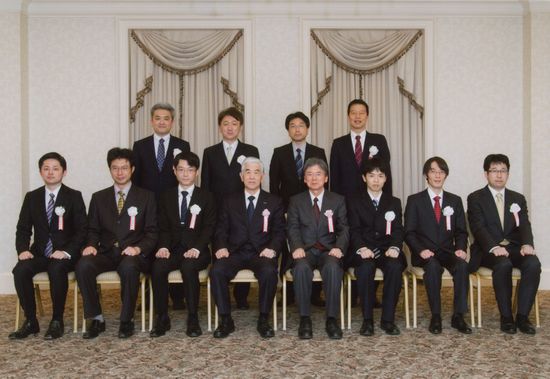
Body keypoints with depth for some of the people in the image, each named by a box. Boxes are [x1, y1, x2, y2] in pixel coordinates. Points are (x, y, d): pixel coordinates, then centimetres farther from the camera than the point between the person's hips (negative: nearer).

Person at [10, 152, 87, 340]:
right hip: (39, 253, 3)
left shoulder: (74, 196, 1)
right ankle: (30, 321, -12)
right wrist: (23, 250, -10)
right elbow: (23, 229, 10)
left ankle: (57, 321, -19)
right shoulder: (32, 197, 11)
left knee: (56, 269, -35)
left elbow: (81, 230, -4)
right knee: (20, 270, -26)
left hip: (64, 254, -3)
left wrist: (67, 251, -20)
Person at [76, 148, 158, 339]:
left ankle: (127, 320, -18)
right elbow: (93, 230, 17)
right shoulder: (98, 198, 17)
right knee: (83, 265, -29)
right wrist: (91, 245, -6)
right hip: (106, 253, 3)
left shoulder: (146, 197, 9)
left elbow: (152, 232, 4)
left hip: (133, 254, -2)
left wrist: (138, 248, -15)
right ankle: (96, 319, -15)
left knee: (128, 267, -37)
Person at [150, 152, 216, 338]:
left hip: (196, 251, -2)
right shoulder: (166, 197, 15)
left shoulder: (206, 197, 8)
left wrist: (197, 248, -17)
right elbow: (163, 227, 9)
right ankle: (162, 318, -16)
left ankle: (193, 319, -24)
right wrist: (163, 246, -11)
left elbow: (209, 227, 0)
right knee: (158, 267, -29)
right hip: (173, 249, 2)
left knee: (189, 267, -35)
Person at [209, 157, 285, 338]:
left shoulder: (274, 202, 13)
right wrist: (221, 247, -9)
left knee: (269, 272, -34)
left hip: (261, 253, -1)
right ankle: (226, 320, -15)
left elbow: (279, 232, 8)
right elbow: (221, 229, 11)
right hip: (234, 252, 1)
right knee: (216, 271, -29)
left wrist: (272, 248, -12)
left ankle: (263, 320, -15)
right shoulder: (230, 201, 16)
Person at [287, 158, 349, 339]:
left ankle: (332, 319, -24)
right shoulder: (296, 201, 12)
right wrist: (297, 247, -20)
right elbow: (293, 228, 1)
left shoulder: (338, 200, 13)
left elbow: (344, 229, 6)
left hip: (328, 250, 0)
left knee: (333, 267, -34)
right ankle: (304, 319, -23)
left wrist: (339, 247, -15)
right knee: (301, 268, -34)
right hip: (305, 251, 0)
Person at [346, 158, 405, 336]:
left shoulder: (394, 202, 18)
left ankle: (388, 319, -21)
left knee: (395, 266, -31)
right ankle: (367, 320, -25)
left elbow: (398, 230, 6)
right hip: (364, 251, -1)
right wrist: (361, 248, -21)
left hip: (387, 251, 2)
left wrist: (395, 247, -16)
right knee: (366, 267, -34)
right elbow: (354, 230, 0)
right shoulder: (354, 201, 12)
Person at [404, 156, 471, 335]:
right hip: (425, 254, -2)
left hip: (448, 252, 3)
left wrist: (460, 248, -8)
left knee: (462, 265, -30)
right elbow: (409, 232, 0)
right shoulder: (414, 200, 6)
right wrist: (421, 250, -18)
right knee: (433, 266, -35)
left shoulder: (455, 200, 16)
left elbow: (461, 231, 12)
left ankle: (458, 316, -22)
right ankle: (435, 316, -24)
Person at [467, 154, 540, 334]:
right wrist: (494, 247, -27)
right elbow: (478, 228, -9)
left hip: (514, 247, 4)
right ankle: (506, 317, -21)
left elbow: (524, 225, 4)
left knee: (533, 264, -28)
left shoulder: (518, 199, 17)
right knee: (503, 264, -35)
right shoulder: (475, 198, 5)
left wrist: (527, 244, -19)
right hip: (488, 250, -3)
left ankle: (522, 316, -19)